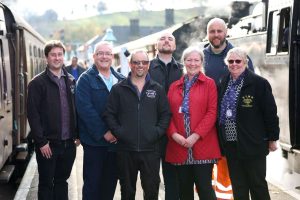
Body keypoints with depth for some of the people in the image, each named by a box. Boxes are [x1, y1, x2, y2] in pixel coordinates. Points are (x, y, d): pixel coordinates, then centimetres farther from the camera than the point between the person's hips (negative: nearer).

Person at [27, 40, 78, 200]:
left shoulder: (70, 81, 10)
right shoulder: (37, 83, -7)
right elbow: (33, 114, -11)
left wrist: (76, 134, 6)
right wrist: (41, 142, -15)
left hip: (68, 143, 5)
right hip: (48, 144, -5)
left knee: (62, 181, 16)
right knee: (46, 184, 6)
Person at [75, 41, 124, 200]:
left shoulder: (120, 80, 10)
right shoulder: (86, 79, -4)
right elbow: (85, 108, -14)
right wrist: (103, 133, -17)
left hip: (115, 139, 4)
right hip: (94, 140, -4)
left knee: (111, 181, 12)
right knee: (92, 182, 3)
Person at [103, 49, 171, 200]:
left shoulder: (157, 89, 8)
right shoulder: (118, 89, 5)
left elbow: (166, 114, 7)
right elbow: (109, 114, 3)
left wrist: (157, 132, -6)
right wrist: (118, 132, -8)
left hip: (150, 149, 0)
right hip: (125, 149, 0)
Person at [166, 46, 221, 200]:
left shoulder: (209, 83, 3)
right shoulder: (174, 86, 14)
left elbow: (212, 113, -6)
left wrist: (196, 136, -14)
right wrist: (174, 134, -9)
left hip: (202, 145, -4)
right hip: (179, 146, 4)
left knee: (204, 187, -3)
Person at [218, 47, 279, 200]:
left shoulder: (259, 83, -9)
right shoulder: (223, 84, 9)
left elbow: (270, 113, -8)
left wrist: (272, 138, -7)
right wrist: (221, 139, 12)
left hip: (252, 144, -5)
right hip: (231, 144, 5)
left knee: (258, 184, 5)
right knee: (238, 187, 13)